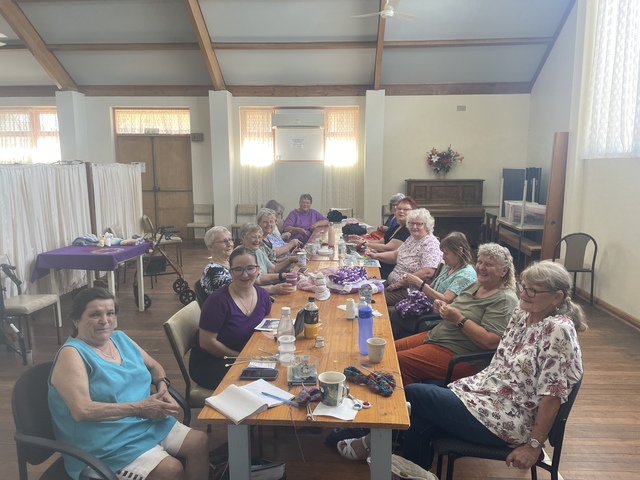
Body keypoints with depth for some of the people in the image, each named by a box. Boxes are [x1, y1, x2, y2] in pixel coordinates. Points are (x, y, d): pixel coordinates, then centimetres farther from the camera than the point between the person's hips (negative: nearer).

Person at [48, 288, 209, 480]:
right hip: (110, 441, -7)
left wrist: (163, 391, -2)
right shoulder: (72, 353, -13)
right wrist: (140, 407, -21)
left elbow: (154, 366, 20)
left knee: (201, 443, -5)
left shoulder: (120, 338, 9)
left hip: (150, 423, 8)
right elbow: (82, 410, -23)